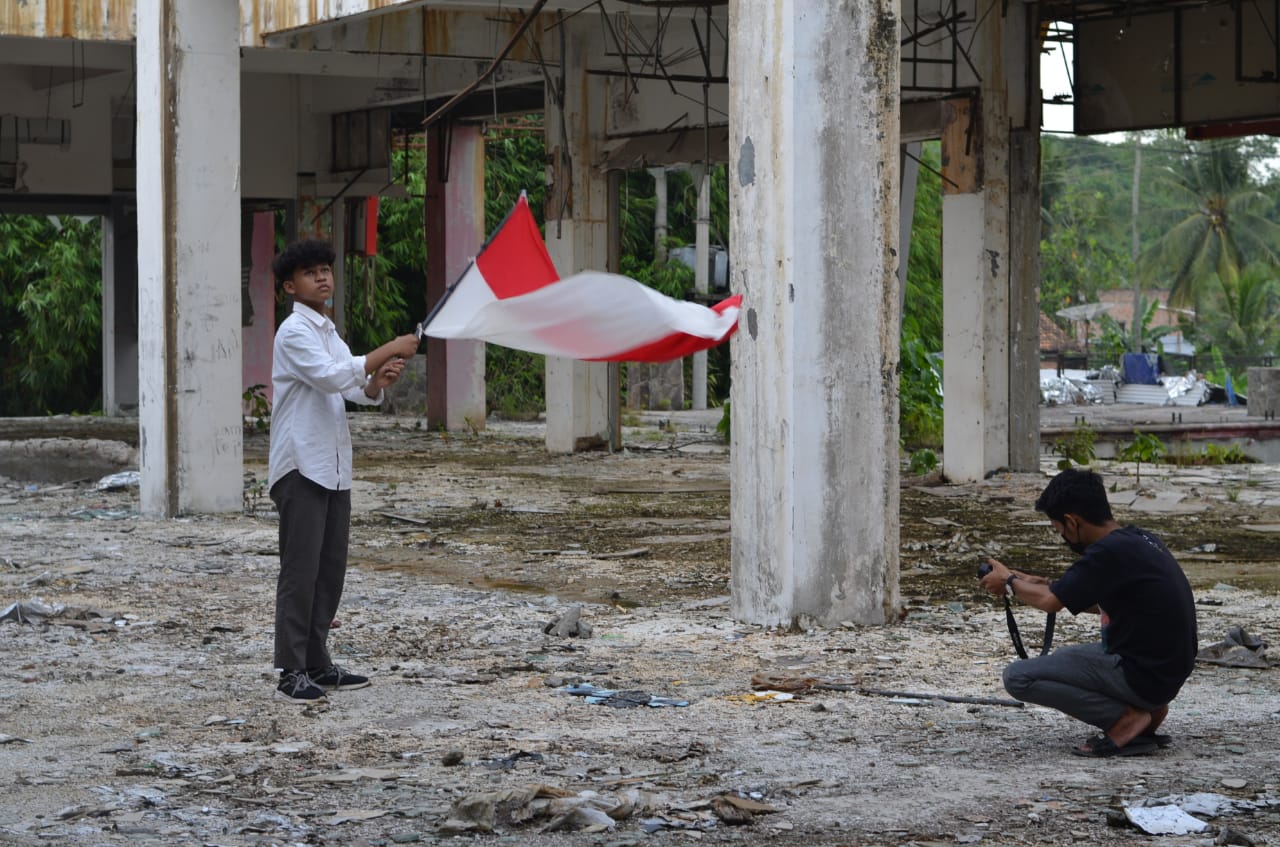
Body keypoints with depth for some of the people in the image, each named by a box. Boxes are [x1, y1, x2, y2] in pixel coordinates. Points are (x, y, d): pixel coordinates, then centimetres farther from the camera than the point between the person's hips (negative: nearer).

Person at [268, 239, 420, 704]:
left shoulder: (329, 333, 19)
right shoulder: (295, 331, -9)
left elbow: (355, 390, 16)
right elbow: (330, 376, -24)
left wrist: (378, 381, -6)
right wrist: (388, 350, -21)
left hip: (333, 468, 9)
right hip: (301, 467, -9)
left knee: (330, 569, 10)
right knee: (301, 570, -8)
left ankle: (317, 664, 17)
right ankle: (291, 673, -5)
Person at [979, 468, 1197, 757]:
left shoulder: (1110, 552, -20)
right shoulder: (1139, 539, 8)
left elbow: (1051, 602, -12)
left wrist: (1009, 582, 7)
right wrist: (1046, 586, 17)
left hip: (1143, 677, -9)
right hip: (1168, 669, 9)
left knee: (1018, 677, -9)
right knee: (1064, 658, 30)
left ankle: (1125, 718, -9)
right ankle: (1146, 708, 11)